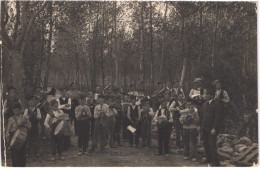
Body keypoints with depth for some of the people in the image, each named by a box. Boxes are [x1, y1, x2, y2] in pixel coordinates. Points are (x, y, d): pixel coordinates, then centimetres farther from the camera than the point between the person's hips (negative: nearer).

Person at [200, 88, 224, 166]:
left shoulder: (217, 104, -9)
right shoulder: (205, 104, 15)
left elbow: (218, 117, -14)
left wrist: (214, 128, -18)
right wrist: (200, 126, 10)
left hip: (212, 129, -7)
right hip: (204, 128, 7)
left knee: (212, 145, -5)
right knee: (206, 145, 10)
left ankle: (215, 162, 5)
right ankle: (208, 159, 23)